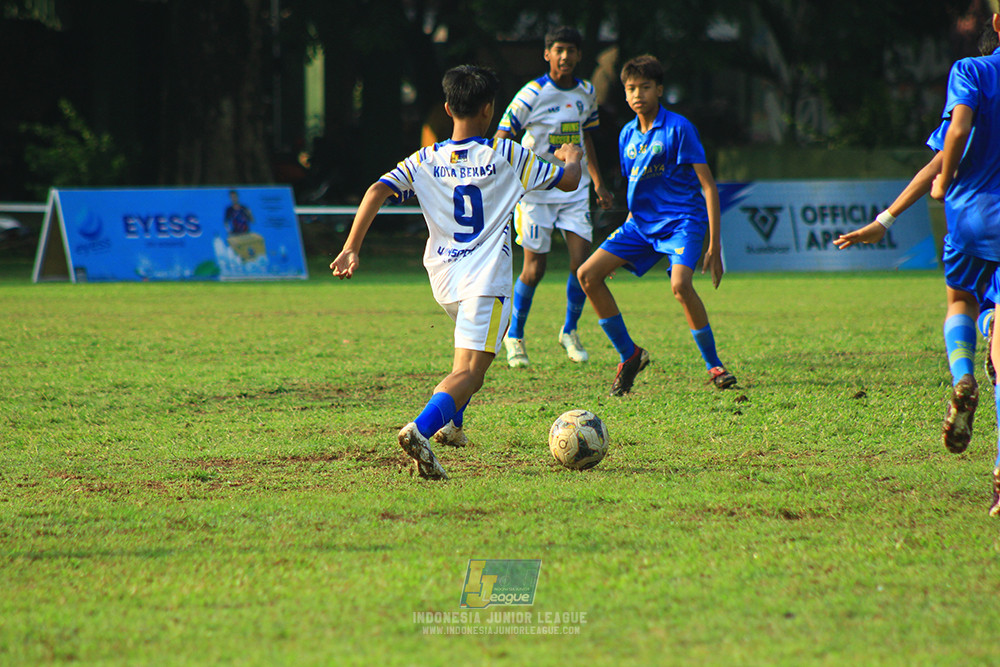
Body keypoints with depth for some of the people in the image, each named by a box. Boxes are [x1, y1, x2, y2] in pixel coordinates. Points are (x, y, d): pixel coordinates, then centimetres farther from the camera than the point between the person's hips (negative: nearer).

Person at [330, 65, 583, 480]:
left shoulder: (425, 161, 6)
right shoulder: (505, 155, -1)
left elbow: (377, 191, -7)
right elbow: (568, 181, 8)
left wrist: (351, 249, -7)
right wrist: (572, 157, 32)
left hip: (443, 279, 6)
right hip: (486, 281, -6)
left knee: (473, 349, 35)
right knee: (469, 372, -14)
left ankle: (450, 425, 32)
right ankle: (421, 429, -40)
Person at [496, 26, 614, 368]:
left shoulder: (587, 93, 5)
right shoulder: (532, 95, -12)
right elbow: (503, 139, -11)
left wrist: (598, 183, 19)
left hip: (575, 189, 4)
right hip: (536, 190, -4)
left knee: (582, 262, -7)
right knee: (534, 269, -2)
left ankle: (570, 332, 15)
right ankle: (514, 336, 19)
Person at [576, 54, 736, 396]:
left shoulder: (678, 128, -11)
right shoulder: (628, 135, 9)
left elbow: (708, 185, -11)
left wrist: (714, 245, -15)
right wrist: (624, 236, 20)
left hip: (683, 220, -7)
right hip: (642, 223, 7)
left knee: (680, 283, -32)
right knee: (588, 275, -4)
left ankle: (715, 366, -16)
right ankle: (629, 354, 8)